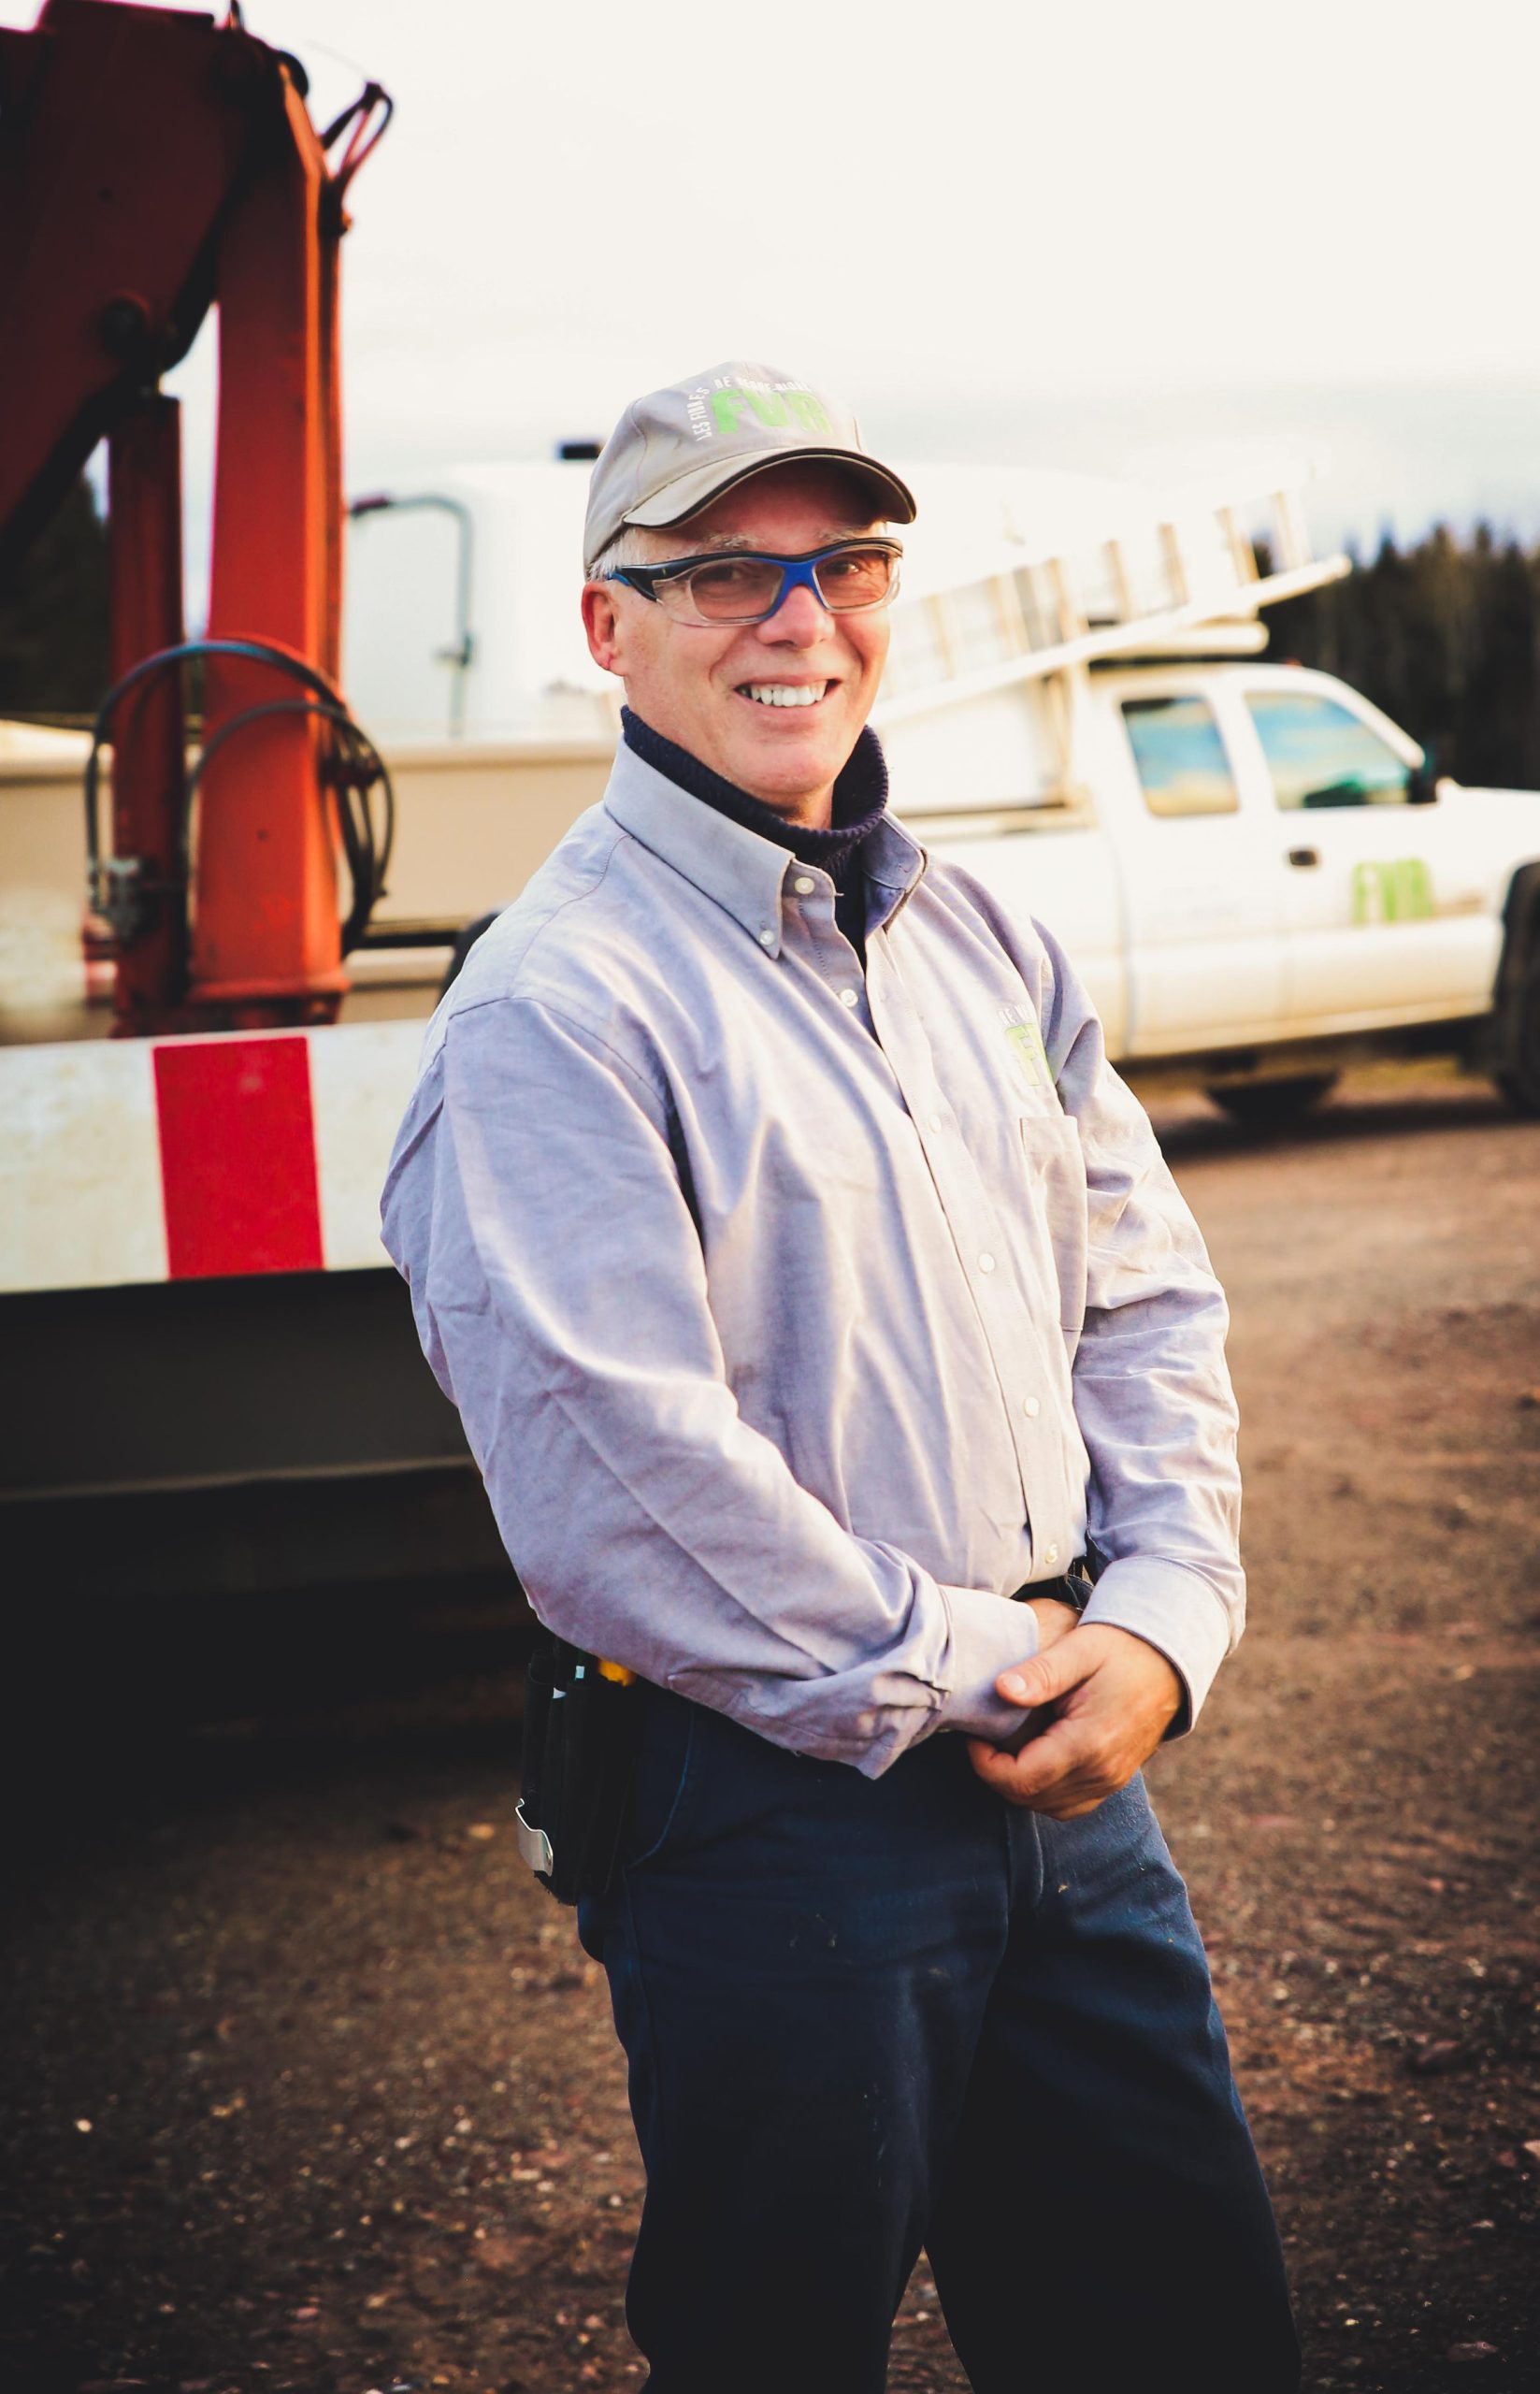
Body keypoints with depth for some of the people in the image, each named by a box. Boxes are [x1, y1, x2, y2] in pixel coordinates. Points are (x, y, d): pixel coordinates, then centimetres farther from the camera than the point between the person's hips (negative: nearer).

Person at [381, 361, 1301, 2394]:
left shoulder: (979, 944, 11)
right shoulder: (558, 1003, -14)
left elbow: (1149, 1301, 13)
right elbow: (620, 1492, -21)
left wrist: (1158, 1621, -2)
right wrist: (975, 1679, -15)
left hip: (1064, 1770, 7)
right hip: (777, 1808, -7)